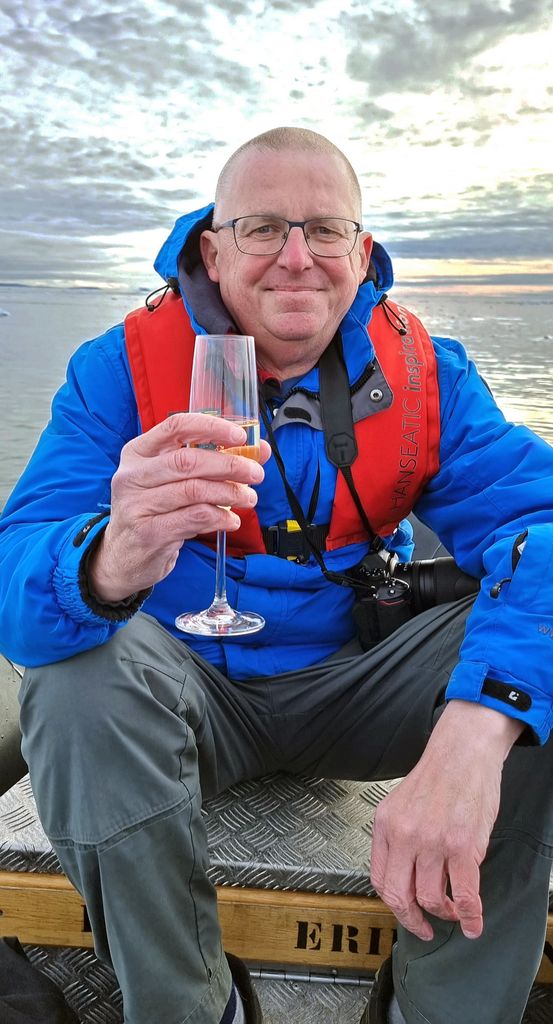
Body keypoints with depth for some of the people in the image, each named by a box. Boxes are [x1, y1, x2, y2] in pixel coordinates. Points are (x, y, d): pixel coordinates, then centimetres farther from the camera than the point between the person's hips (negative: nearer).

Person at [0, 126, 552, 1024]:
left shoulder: (424, 373, -8)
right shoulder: (122, 368, -14)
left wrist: (474, 729, -43)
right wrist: (109, 567, -50)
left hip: (350, 679, 2)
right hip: (190, 692, -1)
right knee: (84, 673, -31)